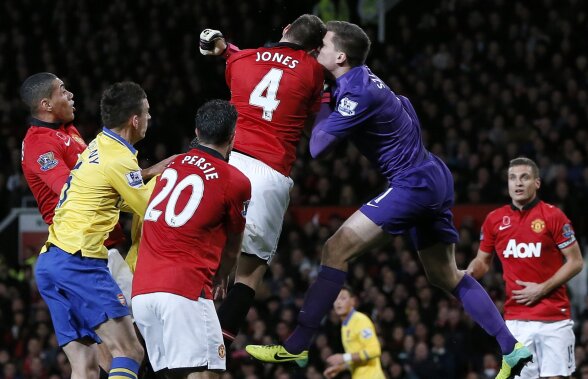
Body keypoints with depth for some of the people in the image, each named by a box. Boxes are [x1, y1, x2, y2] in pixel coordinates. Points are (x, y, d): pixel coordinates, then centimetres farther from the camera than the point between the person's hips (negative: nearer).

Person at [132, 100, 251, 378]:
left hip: (141, 292, 6)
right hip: (184, 291, -6)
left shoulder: (172, 165, 17)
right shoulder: (235, 181, 1)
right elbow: (232, 249, 16)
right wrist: (219, 280, 35)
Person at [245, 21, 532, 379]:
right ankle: (512, 348, 13)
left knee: (337, 250, -12)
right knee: (446, 276, 17)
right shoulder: (360, 78, 10)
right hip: (437, 178, 10)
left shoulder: (358, 93, -18)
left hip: (414, 184, -10)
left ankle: (296, 347, -13)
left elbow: (318, 146, -16)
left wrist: (322, 104, -3)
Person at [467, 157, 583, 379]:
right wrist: (470, 274, -4)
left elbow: (575, 262, -3)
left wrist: (543, 289, -12)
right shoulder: (494, 220, 7)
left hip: (554, 317, -3)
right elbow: (483, 260, 19)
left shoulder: (553, 216, -5)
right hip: (516, 319, 3)